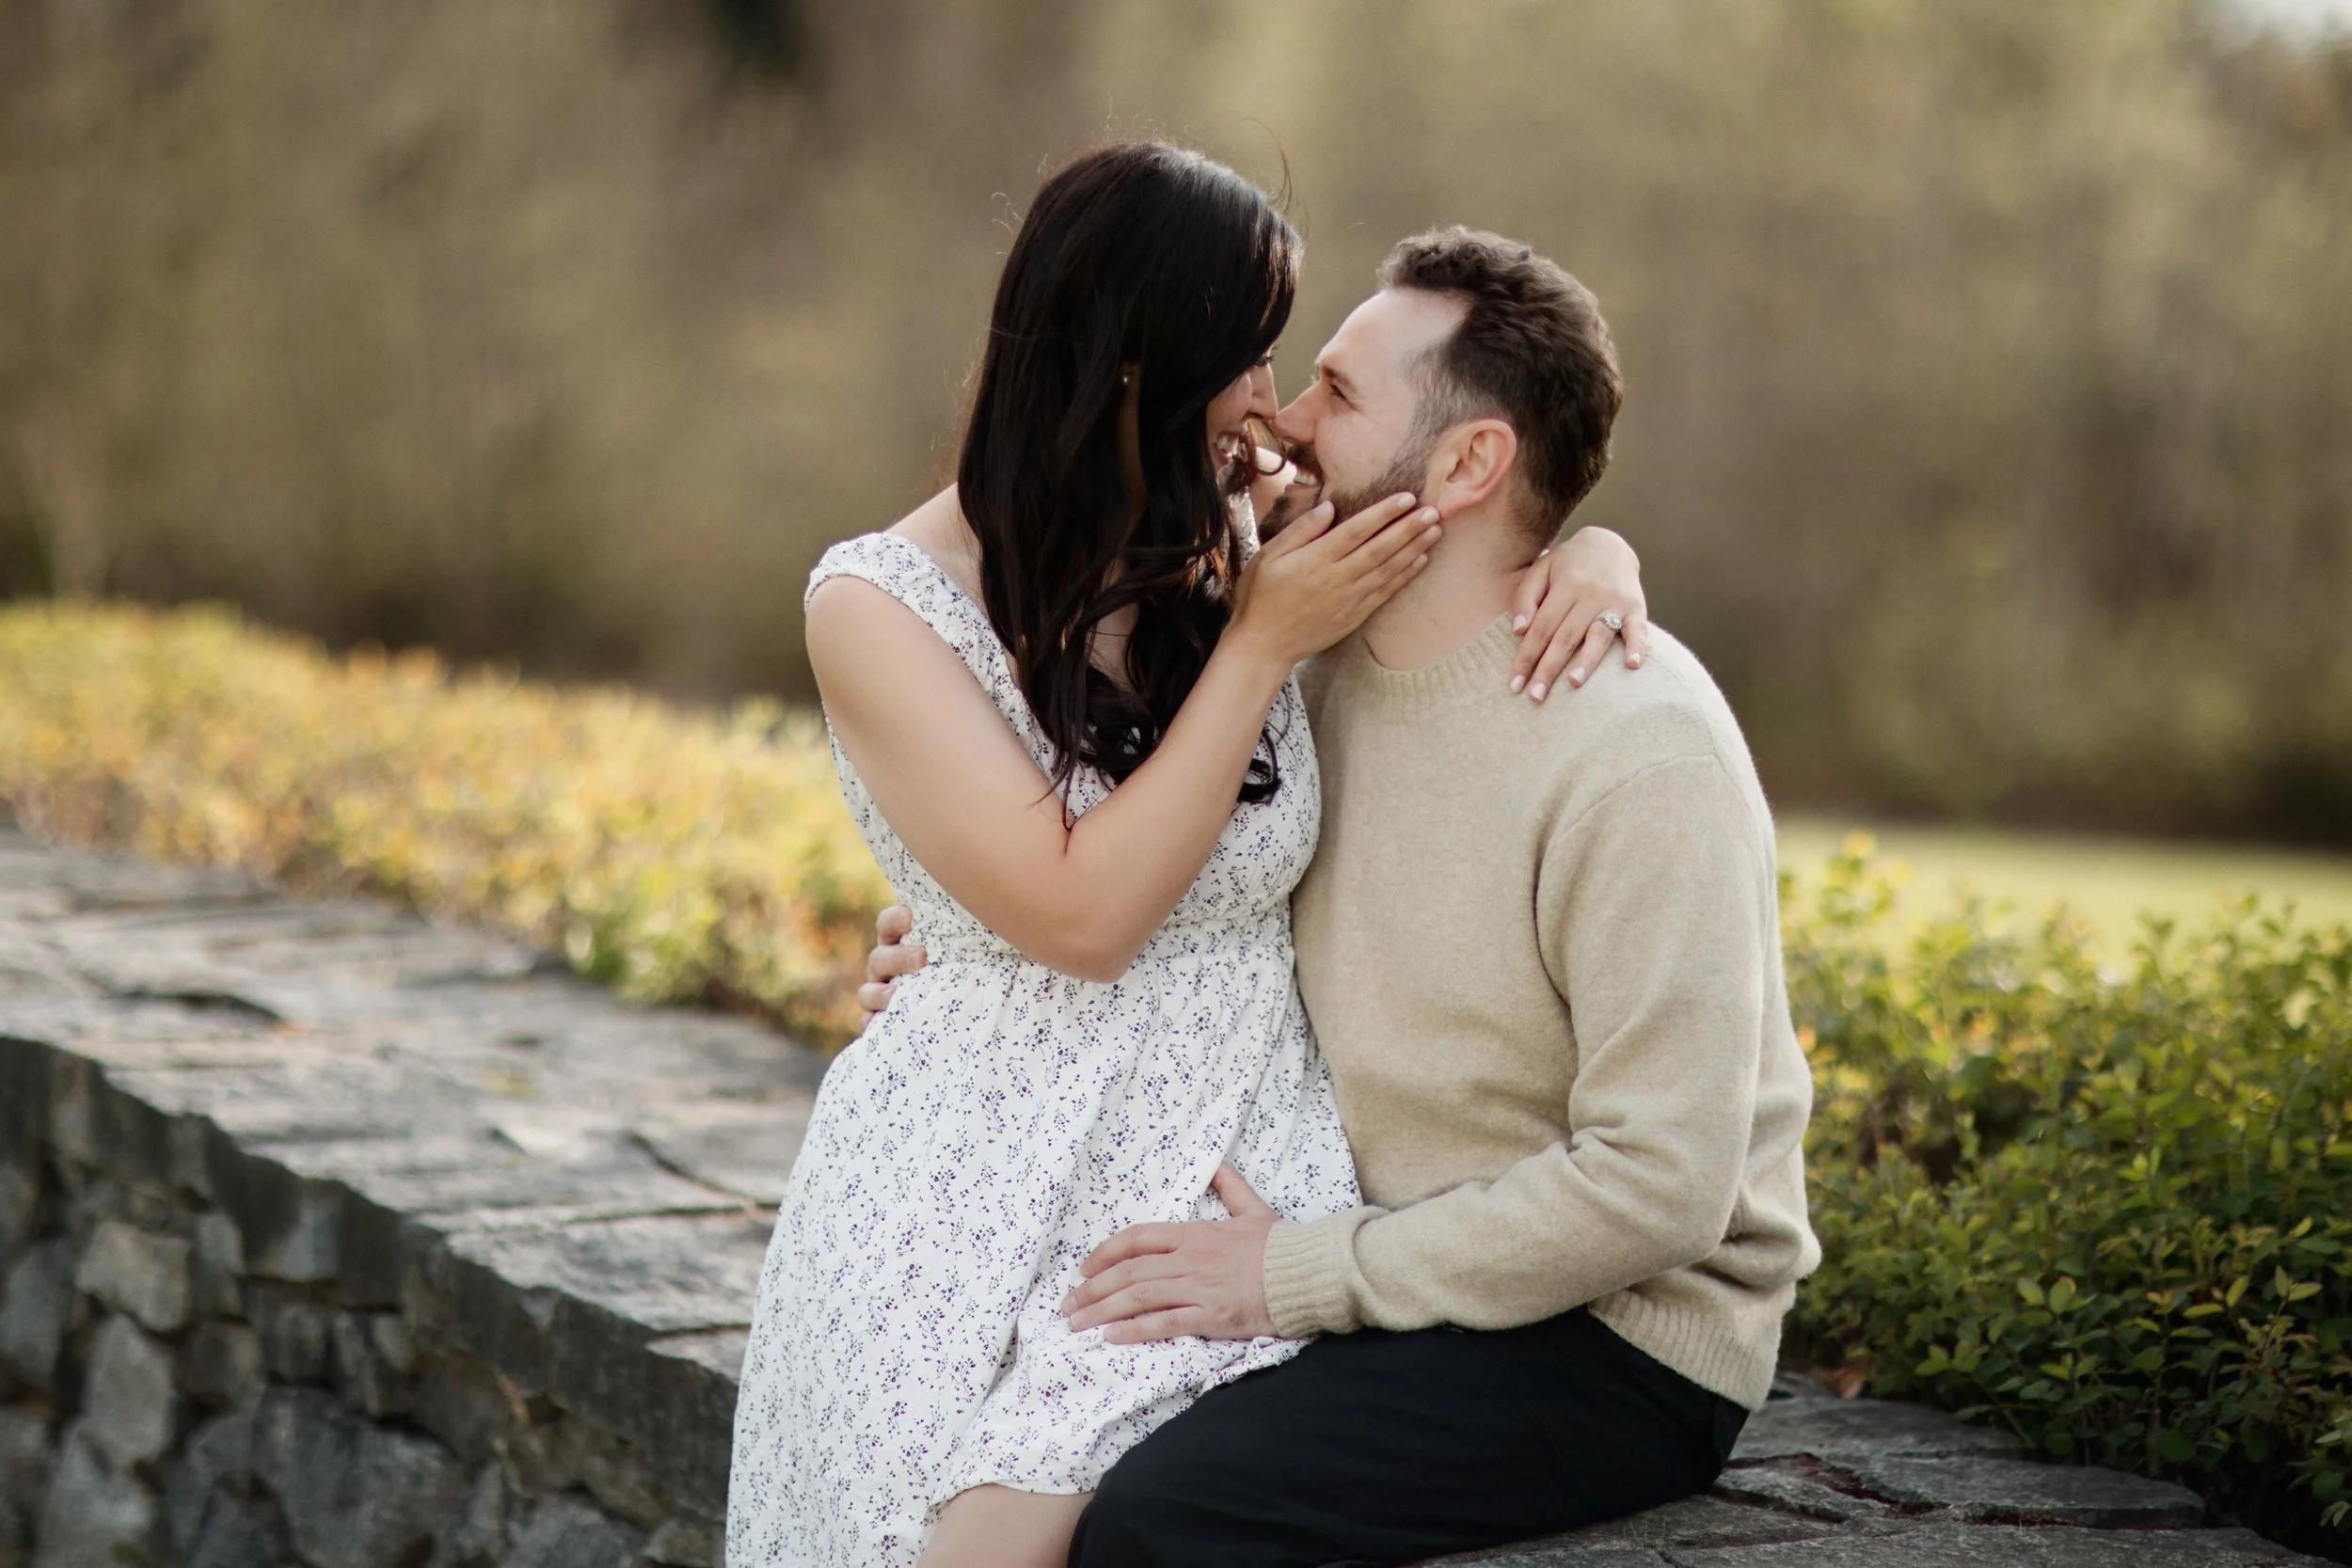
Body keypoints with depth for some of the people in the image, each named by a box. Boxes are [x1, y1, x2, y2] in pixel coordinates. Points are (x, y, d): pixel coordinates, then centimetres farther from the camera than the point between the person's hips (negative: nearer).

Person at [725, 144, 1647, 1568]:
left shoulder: (1248, 537, 6)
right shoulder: (884, 606, -5)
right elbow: (1082, 917, -13)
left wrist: (1588, 563, -5)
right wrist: (1261, 647, -13)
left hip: (1231, 1161, 2)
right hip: (978, 1175, -1)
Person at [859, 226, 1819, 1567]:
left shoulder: (1638, 754, -20)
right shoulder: (1333, 678, 6)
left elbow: (1657, 1183, -24)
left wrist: (1294, 1277, -20)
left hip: (1619, 1342, -8)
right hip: (1419, 1277, 8)